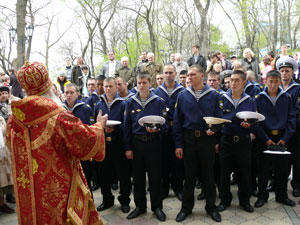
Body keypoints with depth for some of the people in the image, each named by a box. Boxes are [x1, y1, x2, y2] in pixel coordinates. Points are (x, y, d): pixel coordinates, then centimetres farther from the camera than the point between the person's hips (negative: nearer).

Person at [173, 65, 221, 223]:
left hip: (207, 139, 0)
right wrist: (178, 144, -3)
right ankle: (186, 207, 26)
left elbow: (219, 117, 4)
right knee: (189, 175, 10)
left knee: (208, 174, 11)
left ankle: (211, 206, 29)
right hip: (189, 139, 1)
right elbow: (177, 122, 1)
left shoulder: (213, 95, 0)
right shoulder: (183, 96, 1)